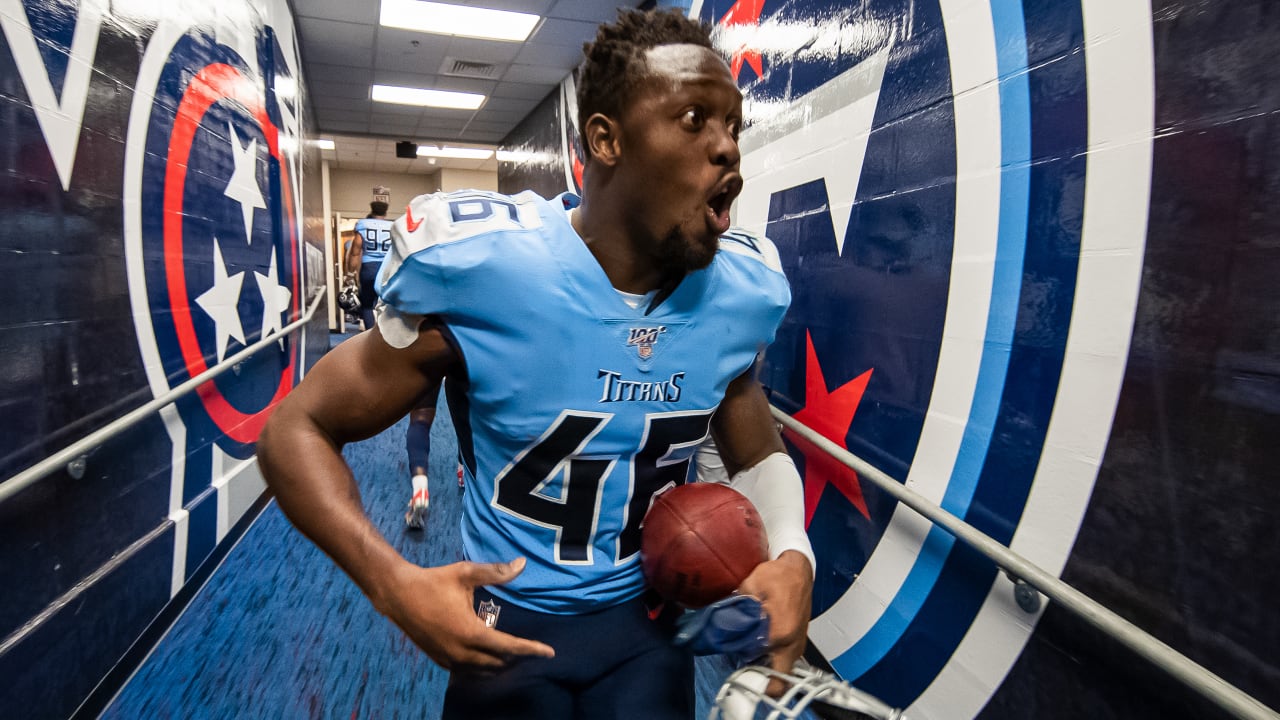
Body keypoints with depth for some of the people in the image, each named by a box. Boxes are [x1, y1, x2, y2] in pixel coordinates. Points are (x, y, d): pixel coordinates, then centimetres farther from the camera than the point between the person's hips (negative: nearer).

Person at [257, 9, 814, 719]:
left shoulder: (740, 292, -11)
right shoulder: (480, 272, -24)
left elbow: (758, 454, 6)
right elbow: (297, 429, -13)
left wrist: (792, 554, -15)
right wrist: (395, 585, -28)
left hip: (648, 617, 3)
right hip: (506, 627, -2)